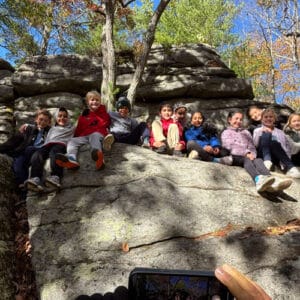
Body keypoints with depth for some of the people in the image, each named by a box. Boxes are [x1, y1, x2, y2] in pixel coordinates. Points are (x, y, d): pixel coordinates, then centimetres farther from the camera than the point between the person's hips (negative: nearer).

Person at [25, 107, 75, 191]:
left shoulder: (71, 128, 31)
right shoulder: (52, 129, 40)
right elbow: (47, 139, 32)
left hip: (61, 144, -3)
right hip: (48, 144, 3)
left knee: (54, 152, -38)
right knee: (37, 154, -29)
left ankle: (55, 177, -59)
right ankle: (35, 179, -48)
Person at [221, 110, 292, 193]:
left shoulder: (246, 132, 33)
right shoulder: (226, 132, 19)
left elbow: (252, 147, 21)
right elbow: (229, 146, 1)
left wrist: (251, 154, -4)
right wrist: (246, 153, -12)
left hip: (247, 157, 4)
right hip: (234, 157, -3)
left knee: (258, 160, -31)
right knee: (247, 160, -37)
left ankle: (273, 182, -62)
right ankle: (259, 179, -70)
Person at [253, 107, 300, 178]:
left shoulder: (280, 132, 26)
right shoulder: (258, 130, 22)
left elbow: (288, 147, 13)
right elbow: (255, 144, 4)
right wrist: (261, 132, -9)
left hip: (277, 158, 1)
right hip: (263, 154, -1)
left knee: (274, 142, -32)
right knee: (266, 134, -28)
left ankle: (289, 167, -45)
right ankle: (267, 161, -48)